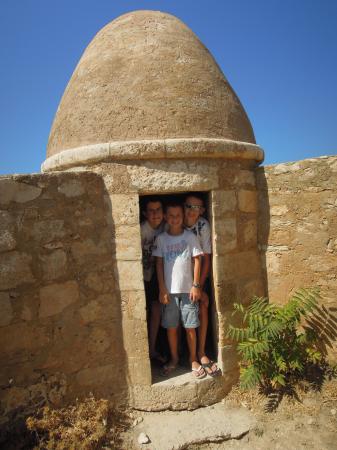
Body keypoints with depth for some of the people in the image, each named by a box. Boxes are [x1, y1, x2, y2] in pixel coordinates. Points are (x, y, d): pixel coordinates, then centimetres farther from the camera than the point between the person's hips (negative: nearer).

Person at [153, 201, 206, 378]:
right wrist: (162, 288, -2)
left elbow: (197, 261, -1)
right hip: (169, 290, 1)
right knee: (171, 327, 11)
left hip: (188, 289, -1)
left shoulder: (190, 236, -2)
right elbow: (159, 263, 2)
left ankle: (193, 359, 25)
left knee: (190, 327, 7)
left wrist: (196, 285, -6)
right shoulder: (161, 238, 1)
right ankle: (174, 358, 30)